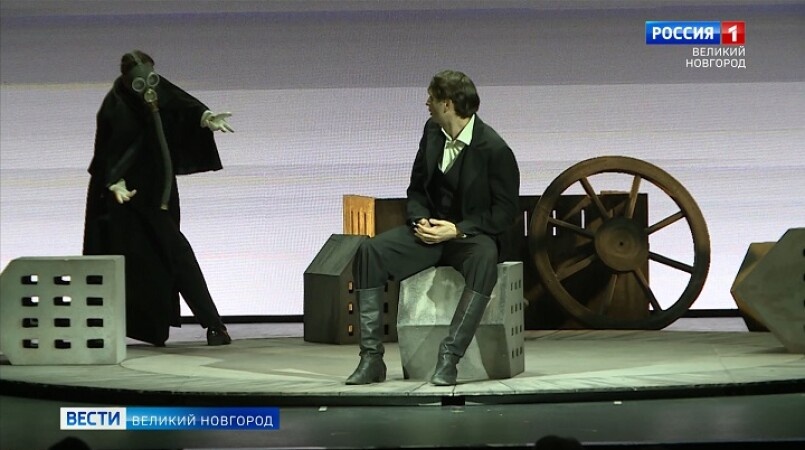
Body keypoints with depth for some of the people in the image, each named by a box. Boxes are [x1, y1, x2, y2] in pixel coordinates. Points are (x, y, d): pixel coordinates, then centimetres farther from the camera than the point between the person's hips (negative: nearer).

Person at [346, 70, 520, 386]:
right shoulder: (432, 131, 4)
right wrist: (420, 219, -9)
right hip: (431, 229, 5)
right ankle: (371, 357, -22)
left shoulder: (494, 150, -15)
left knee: (484, 260, -41)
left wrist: (458, 230, -21)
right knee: (370, 251, -20)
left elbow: (505, 212, -11)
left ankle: (449, 357, -38)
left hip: (471, 233, -5)